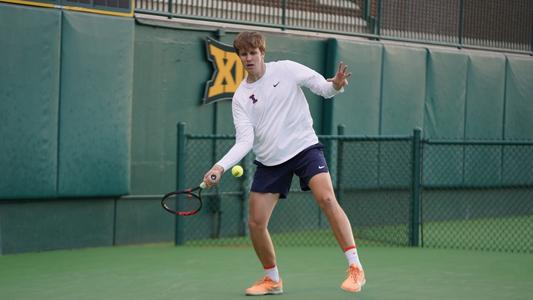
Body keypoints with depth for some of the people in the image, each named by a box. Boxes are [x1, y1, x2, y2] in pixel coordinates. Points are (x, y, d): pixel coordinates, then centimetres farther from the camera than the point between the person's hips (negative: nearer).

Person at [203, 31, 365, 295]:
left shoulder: (286, 70, -2)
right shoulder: (241, 97, 2)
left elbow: (324, 88, -2)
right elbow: (245, 141, -6)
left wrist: (336, 84, -27)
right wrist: (220, 167, -21)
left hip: (304, 147, -3)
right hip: (269, 161, 3)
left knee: (326, 199, -26)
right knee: (255, 223, -2)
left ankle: (355, 268, -23)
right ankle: (272, 280, 20)